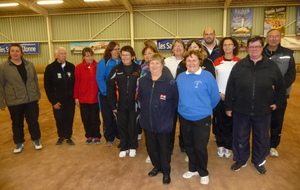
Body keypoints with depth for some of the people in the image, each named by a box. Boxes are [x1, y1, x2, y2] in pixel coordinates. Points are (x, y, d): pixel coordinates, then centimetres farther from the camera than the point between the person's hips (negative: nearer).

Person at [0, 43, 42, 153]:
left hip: (31, 99, 2)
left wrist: (38, 94, 11)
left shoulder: (29, 65, 3)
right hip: (14, 102, -2)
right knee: (17, 123, 13)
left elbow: (35, 80, 10)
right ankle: (19, 143, 31)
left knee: (33, 121, 10)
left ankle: (36, 140, 30)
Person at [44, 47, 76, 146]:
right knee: (59, 119, 10)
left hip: (70, 99, 1)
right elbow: (47, 86, -3)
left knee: (69, 119, 7)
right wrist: (53, 101, -6)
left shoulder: (71, 66, -1)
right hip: (58, 100, -1)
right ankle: (61, 136, 32)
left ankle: (68, 137, 25)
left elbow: (75, 82, 4)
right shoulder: (50, 68, -5)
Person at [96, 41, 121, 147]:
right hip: (107, 94, -3)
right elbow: (99, 79, -11)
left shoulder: (122, 62, 3)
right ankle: (109, 138, 19)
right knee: (108, 117, 6)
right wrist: (106, 92, -16)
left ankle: (119, 135, 29)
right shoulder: (103, 62, -8)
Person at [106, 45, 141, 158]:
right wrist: (112, 105, -6)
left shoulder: (138, 69, -3)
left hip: (133, 104, -1)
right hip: (120, 104, 1)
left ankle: (132, 147, 29)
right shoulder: (116, 69, -1)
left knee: (133, 126, 11)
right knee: (122, 126, 12)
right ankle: (123, 147, 29)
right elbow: (110, 87, -2)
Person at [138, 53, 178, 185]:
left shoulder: (170, 81, -13)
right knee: (151, 146, 18)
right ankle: (157, 166, 42)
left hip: (164, 122, -4)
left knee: (164, 148, 10)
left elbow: (175, 100, -7)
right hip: (147, 121, 5)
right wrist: (146, 111, 13)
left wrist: (168, 115, -3)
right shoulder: (142, 81, 2)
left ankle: (166, 171, 31)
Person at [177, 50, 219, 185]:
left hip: (202, 118, -4)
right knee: (188, 146, 17)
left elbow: (215, 97, -5)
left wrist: (205, 108, 6)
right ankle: (193, 169, 39)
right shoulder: (180, 77, 0)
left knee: (200, 147, 5)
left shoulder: (207, 76, -13)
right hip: (184, 117, 4)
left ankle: (203, 173, 29)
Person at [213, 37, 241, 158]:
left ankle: (228, 146, 21)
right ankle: (220, 145, 22)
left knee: (231, 122, 6)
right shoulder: (217, 62, 3)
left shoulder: (239, 62, 0)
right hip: (219, 96, 1)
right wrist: (218, 92, -7)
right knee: (219, 122, 6)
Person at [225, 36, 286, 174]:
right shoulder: (239, 66, -4)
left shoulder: (271, 66, -3)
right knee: (240, 137, 13)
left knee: (261, 138, 16)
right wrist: (228, 106, -3)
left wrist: (277, 102, 8)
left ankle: (259, 161, 39)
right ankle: (240, 160, 35)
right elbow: (230, 87, -3)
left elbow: (280, 86, 9)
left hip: (263, 111, 1)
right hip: (241, 110, 0)